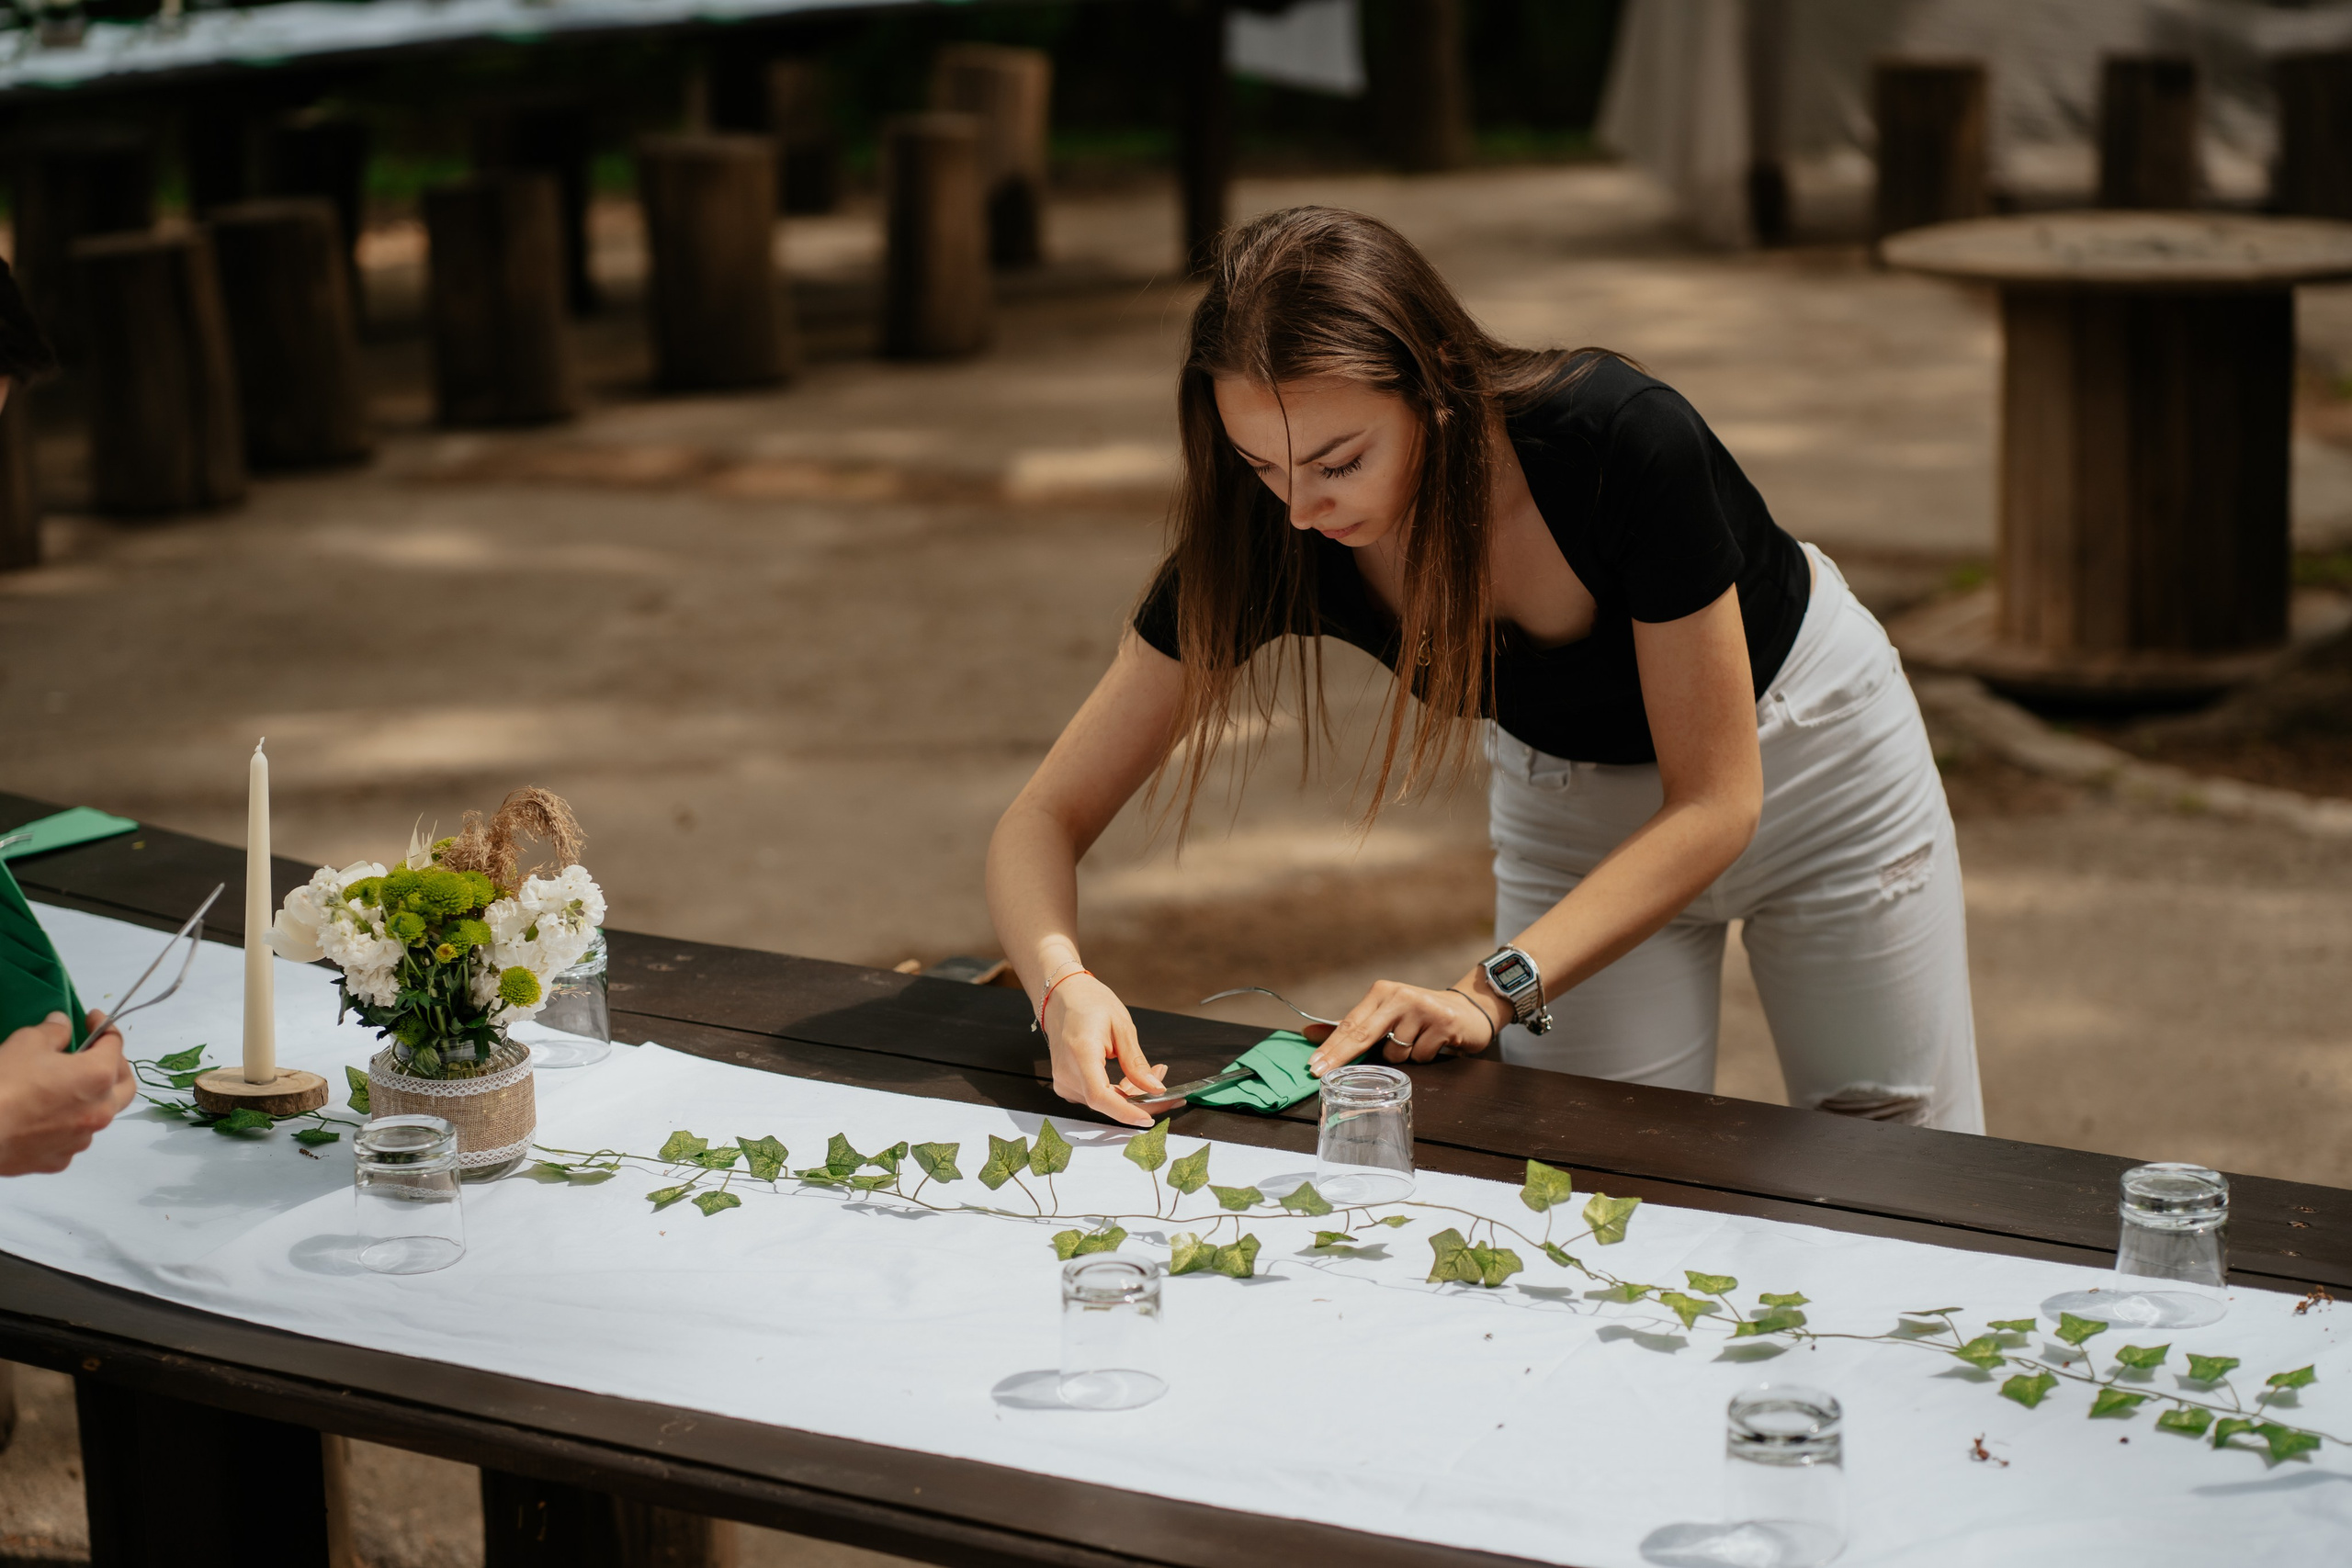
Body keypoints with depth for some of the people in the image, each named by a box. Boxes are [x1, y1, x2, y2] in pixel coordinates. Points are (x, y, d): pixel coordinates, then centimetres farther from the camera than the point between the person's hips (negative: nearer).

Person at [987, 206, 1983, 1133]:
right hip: (1570, 808, 2)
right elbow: (1043, 822, -25)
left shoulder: (1622, 442, -38)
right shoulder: (1267, 534, -28)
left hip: (1807, 744, -2)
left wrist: (1494, 993, -40)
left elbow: (1714, 803, -30)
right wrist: (1063, 982, -47)